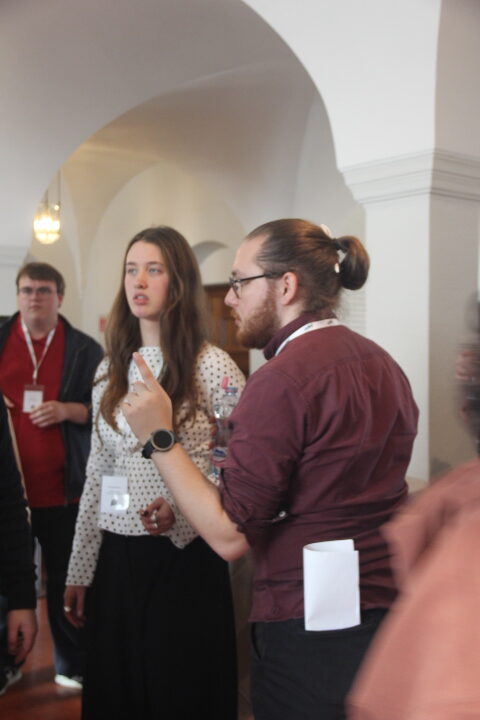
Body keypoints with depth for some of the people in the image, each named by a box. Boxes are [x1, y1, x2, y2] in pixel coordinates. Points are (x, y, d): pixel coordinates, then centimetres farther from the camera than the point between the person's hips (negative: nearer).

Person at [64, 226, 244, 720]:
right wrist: (79, 571, 11)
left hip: (185, 561, -5)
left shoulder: (213, 367, -8)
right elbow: (97, 476, 11)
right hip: (115, 561, 5)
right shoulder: (111, 369, 8)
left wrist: (180, 512, -23)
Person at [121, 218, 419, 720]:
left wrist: (159, 437, -13)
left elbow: (229, 536, -19)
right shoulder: (382, 363, 6)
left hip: (308, 637, -8)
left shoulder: (281, 380, -19)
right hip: (388, 615, 8)